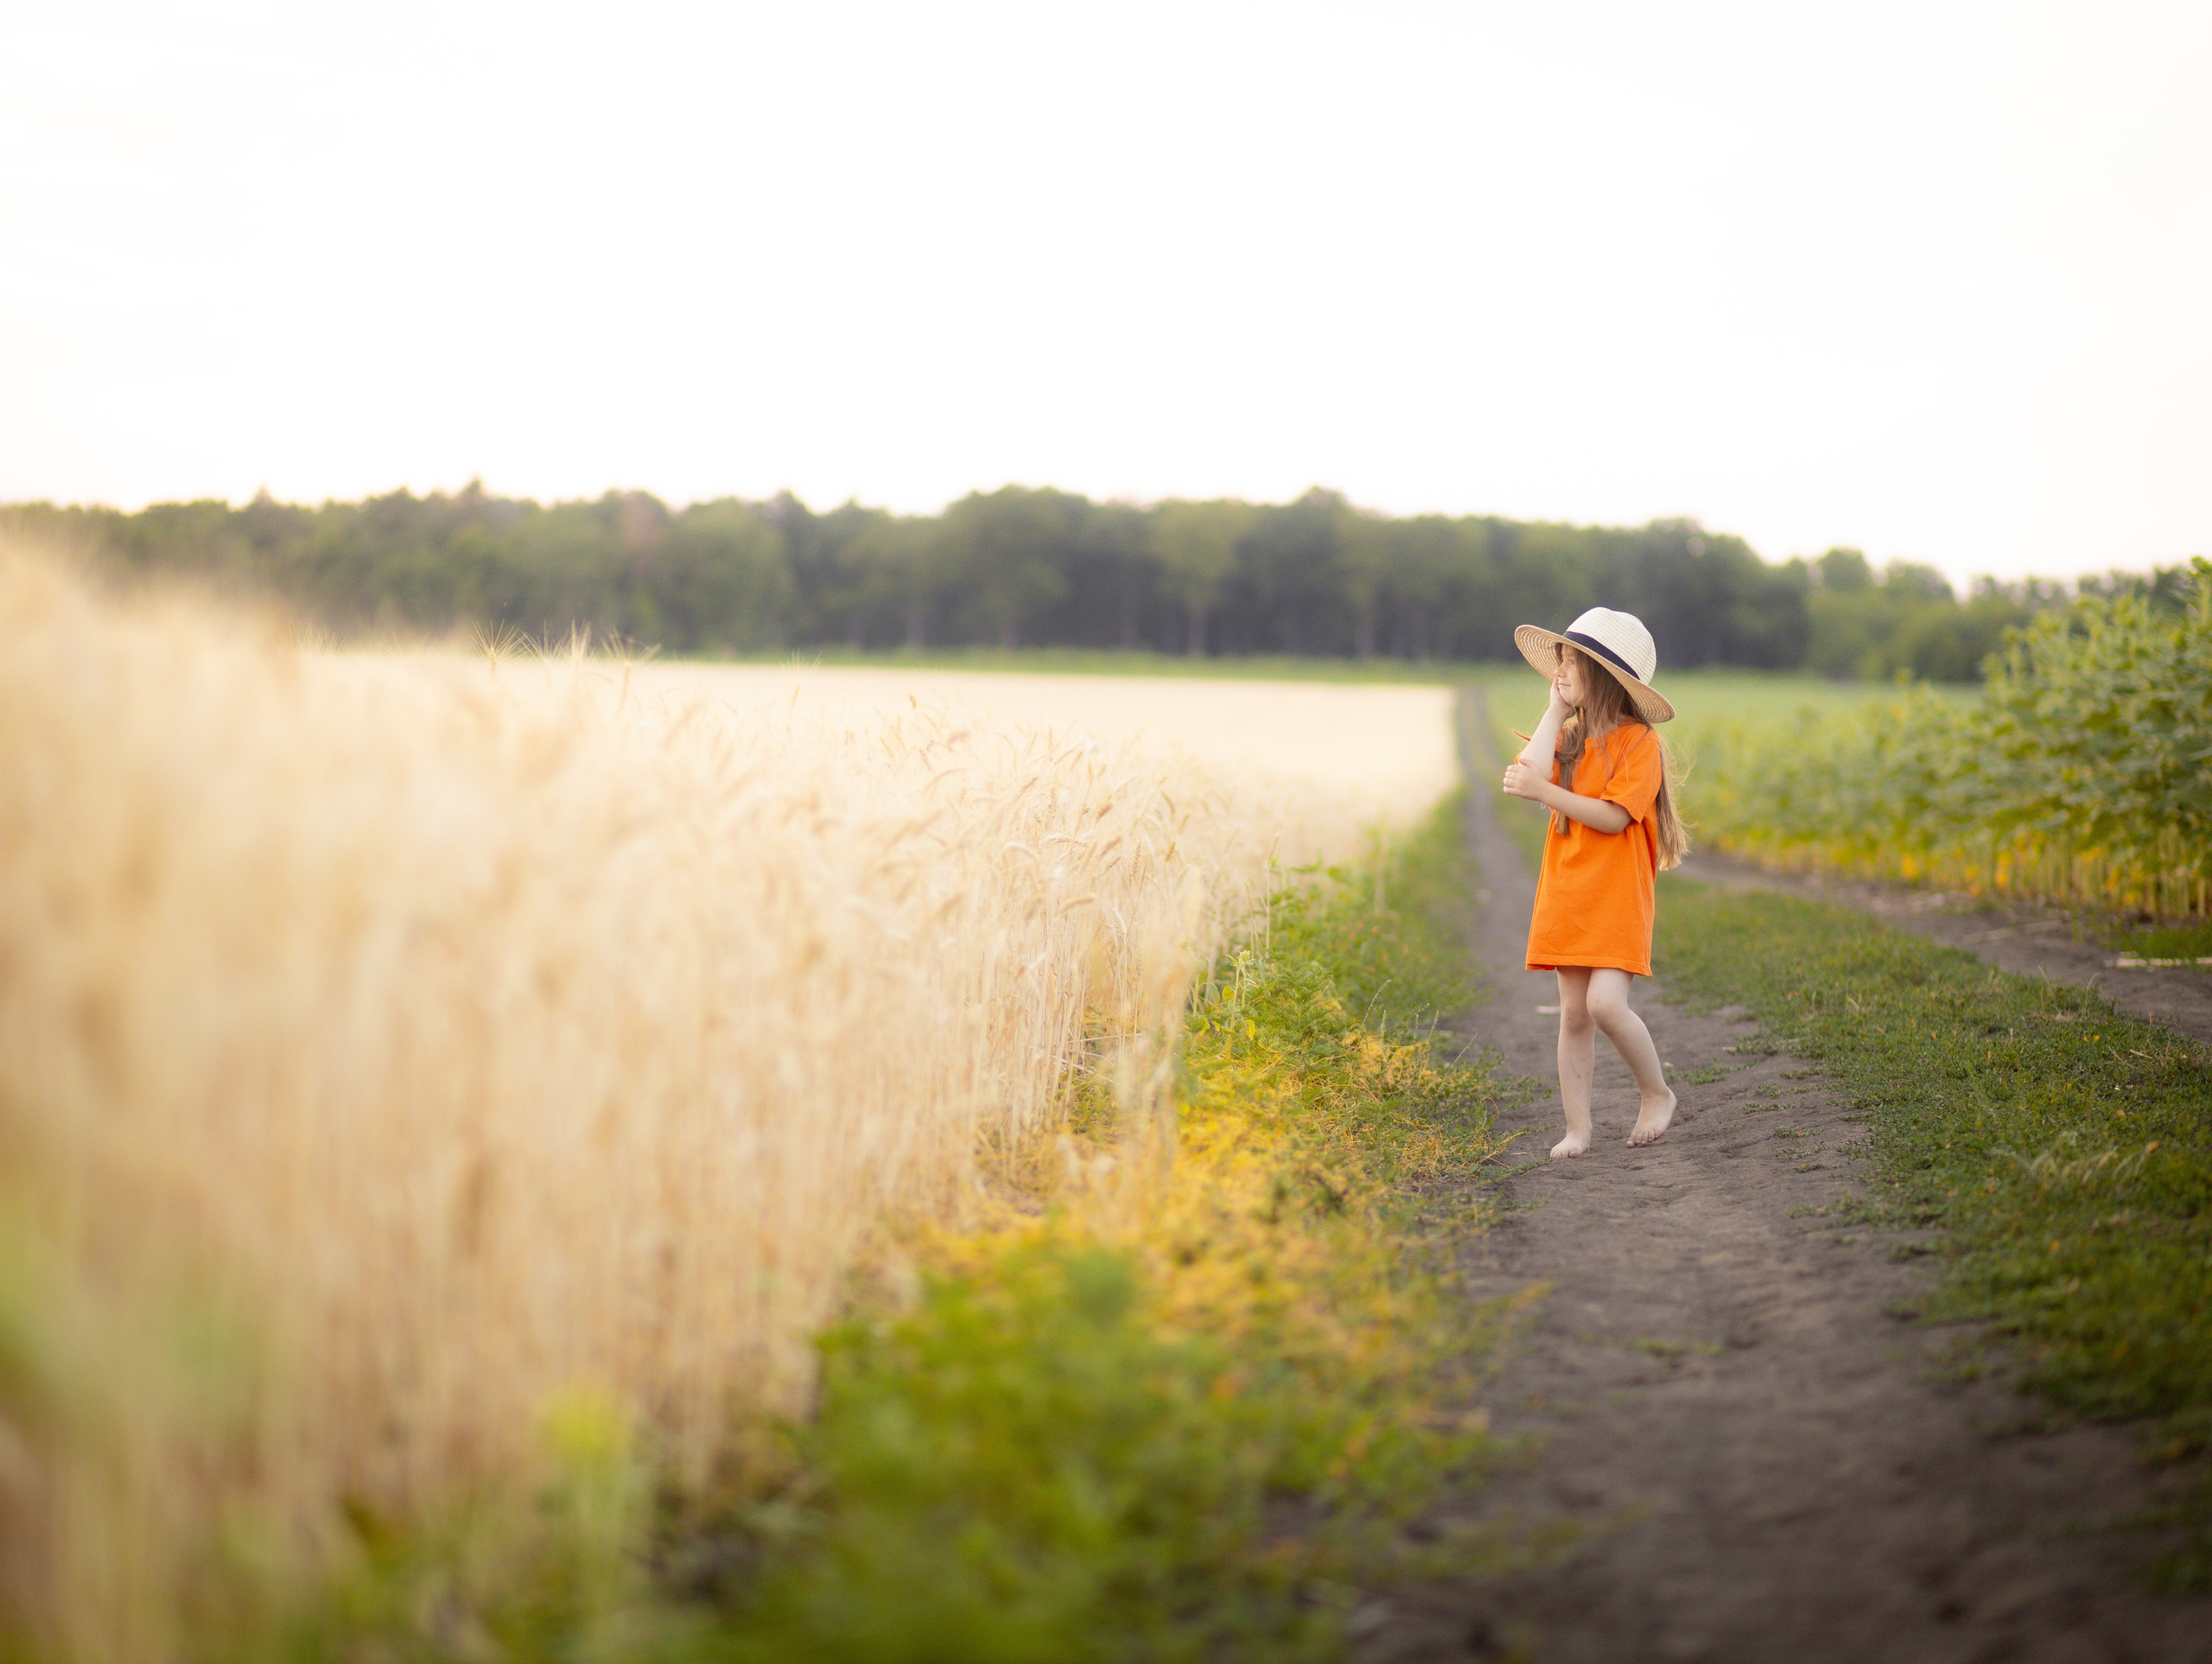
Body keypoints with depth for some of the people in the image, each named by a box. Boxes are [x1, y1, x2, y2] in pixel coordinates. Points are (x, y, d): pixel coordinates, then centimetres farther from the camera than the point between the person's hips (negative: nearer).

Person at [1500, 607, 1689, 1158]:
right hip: (1567, 895, 6)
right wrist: (1556, 712, -2)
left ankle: (1658, 1093, 6)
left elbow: (1613, 816, -16)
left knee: (1605, 1003, -18)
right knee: (1573, 1014, 4)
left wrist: (1544, 791, -20)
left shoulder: (1639, 741, -7)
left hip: (1616, 898, -6)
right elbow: (1529, 771, -7)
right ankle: (1577, 1129, 10)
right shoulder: (1568, 737, 12)